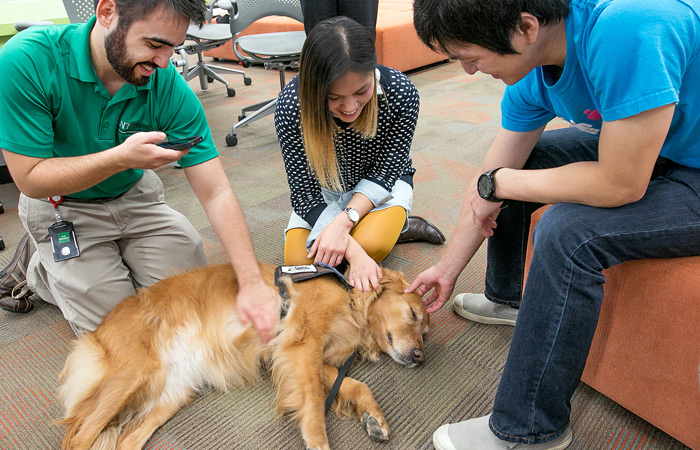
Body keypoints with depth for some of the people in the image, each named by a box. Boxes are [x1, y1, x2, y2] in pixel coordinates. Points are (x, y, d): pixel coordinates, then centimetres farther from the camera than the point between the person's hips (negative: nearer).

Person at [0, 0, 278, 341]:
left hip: (135, 195, 3)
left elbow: (216, 193, -25)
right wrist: (121, 158, -40)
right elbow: (31, 180, -24)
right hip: (61, 207, -2)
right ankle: (40, 271, 22)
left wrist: (252, 282, -34)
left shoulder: (170, 88, -24)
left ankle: (112, 257, 25)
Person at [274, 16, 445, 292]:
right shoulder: (290, 106, -30)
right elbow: (304, 194, -25)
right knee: (299, 263, -17)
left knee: (371, 244, -31)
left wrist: (344, 220, -35)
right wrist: (352, 251, -39)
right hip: (324, 190, 2)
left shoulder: (401, 91, -29)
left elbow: (384, 173, -19)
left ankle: (396, 225, 4)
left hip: (380, 183, -1)